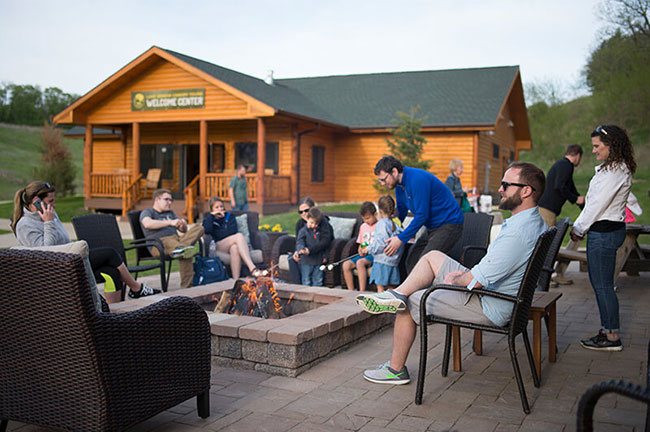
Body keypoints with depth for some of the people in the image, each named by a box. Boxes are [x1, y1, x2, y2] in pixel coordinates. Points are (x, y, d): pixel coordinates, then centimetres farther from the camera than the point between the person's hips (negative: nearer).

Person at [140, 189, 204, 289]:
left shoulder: (170, 213, 33)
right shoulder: (147, 212, 11)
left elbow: (183, 231, 26)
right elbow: (147, 224, -15)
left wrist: (183, 225, -1)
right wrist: (170, 222, -22)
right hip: (159, 245, -6)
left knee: (198, 228, -16)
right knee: (171, 242, -43)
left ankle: (180, 248, -43)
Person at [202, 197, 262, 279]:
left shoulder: (229, 216, 22)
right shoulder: (208, 219, 19)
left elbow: (233, 231, 4)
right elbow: (207, 231, -6)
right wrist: (211, 215, -2)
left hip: (230, 245, 2)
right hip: (218, 247, -2)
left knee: (234, 248, -40)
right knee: (239, 236, -34)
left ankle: (236, 279, -50)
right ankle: (252, 268, -49)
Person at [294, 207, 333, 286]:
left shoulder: (324, 228, 2)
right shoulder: (303, 231, -1)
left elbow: (325, 242, -3)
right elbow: (299, 242, -15)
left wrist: (310, 250, -12)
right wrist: (300, 249, -39)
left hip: (319, 260, 1)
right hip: (306, 261, -1)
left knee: (318, 281, 6)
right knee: (306, 282, 4)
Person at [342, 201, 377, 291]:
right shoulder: (363, 226, 19)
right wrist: (360, 251, 4)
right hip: (363, 255, 7)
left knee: (360, 262, -35)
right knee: (346, 264, -17)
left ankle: (362, 292, -33)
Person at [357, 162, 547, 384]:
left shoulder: (518, 233, -30)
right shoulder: (536, 221, 4)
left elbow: (477, 280, -29)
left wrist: (453, 280, -8)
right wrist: (465, 273, 7)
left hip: (489, 309, -10)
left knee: (411, 302, 2)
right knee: (433, 257, 15)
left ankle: (396, 369, 15)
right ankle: (397, 294, 4)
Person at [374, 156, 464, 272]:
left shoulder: (417, 180, -23)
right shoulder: (400, 185, 7)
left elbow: (422, 215, -25)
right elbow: (400, 213, 20)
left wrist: (401, 239, -21)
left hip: (449, 224, -10)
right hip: (432, 227, 10)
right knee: (412, 262, 3)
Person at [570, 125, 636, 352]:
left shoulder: (616, 171, -17)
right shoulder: (613, 168, 15)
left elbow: (598, 204, -18)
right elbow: (594, 203, 17)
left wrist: (579, 229, -8)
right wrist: (580, 227, 14)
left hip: (604, 233, -10)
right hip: (603, 231, 10)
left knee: (603, 285, -4)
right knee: (599, 283, 14)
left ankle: (613, 337, 4)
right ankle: (606, 331, 22)